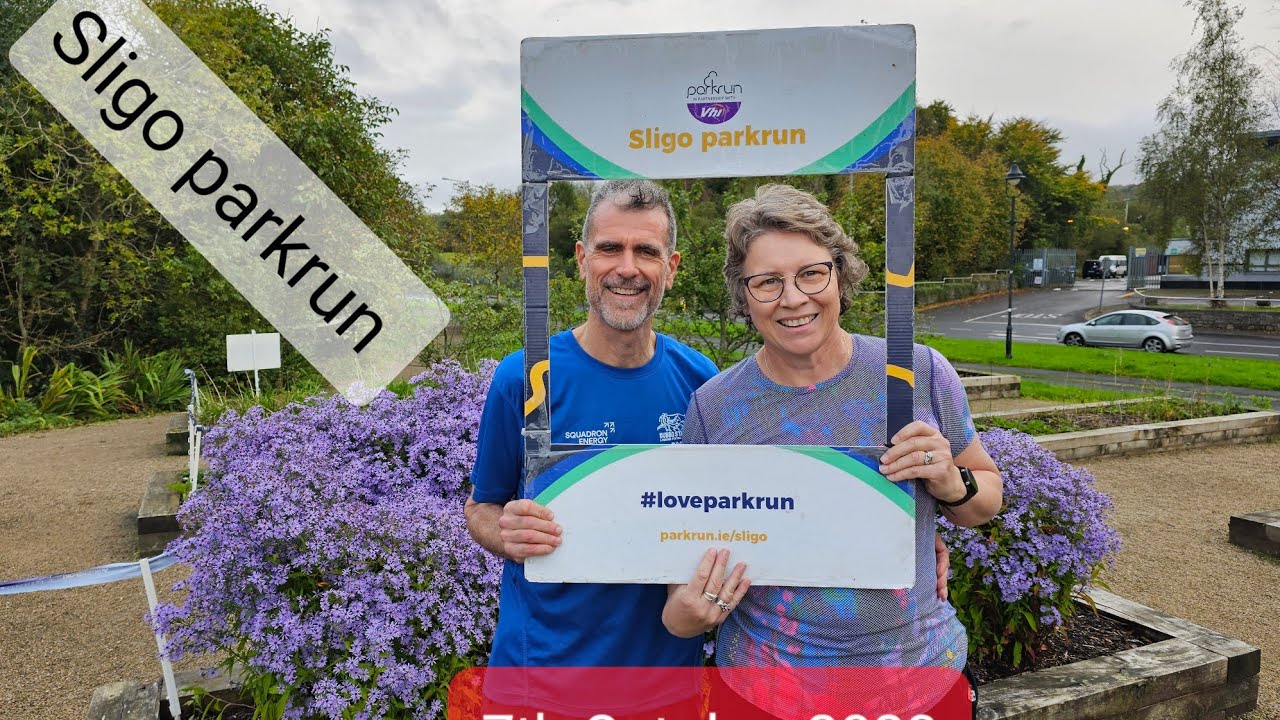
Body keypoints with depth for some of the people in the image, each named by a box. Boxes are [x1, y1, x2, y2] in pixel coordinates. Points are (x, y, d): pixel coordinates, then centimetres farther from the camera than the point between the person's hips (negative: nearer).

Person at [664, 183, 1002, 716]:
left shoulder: (923, 373, -9)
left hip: (922, 656, 1)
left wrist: (951, 484, -17)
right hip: (767, 672, 0)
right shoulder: (713, 407, -10)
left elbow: (987, 500, 4)